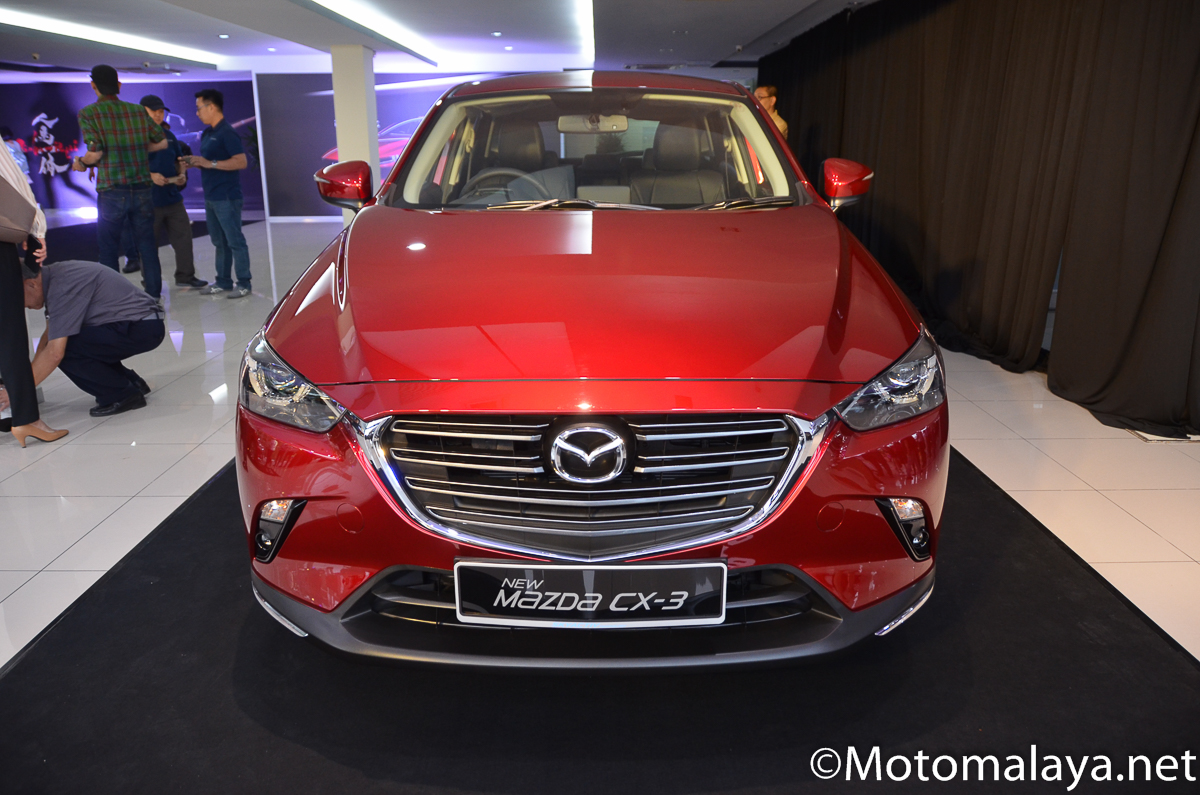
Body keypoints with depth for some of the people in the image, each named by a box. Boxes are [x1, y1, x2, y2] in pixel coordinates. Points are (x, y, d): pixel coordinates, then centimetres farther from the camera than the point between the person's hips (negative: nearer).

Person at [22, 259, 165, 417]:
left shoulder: (62, 287, -19)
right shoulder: (53, 275, 11)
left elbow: (54, 353, -23)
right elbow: (50, 334, 20)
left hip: (141, 329, -10)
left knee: (64, 348, -19)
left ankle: (122, 395, -4)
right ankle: (133, 383, 16)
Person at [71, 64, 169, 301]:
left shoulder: (88, 113, -6)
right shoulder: (138, 111, 4)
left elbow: (95, 152, -15)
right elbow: (161, 142, 7)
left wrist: (81, 163, 5)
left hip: (112, 193, -3)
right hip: (142, 190, 3)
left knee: (108, 252, 7)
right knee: (147, 247, 11)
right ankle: (154, 296, 16)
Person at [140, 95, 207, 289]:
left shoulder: (168, 135, 14)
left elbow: (179, 160, 22)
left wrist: (182, 175, 3)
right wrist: (150, 175, -22)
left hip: (172, 197, 6)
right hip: (149, 200, -6)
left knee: (183, 235, 7)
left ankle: (185, 276, 18)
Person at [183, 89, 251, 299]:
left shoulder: (227, 133, -11)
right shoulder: (207, 134, 16)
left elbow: (241, 162, -20)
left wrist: (209, 163, -20)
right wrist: (195, 163, 5)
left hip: (227, 196, -9)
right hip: (211, 197, 9)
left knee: (235, 241, -4)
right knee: (219, 242, 13)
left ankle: (244, 284, 1)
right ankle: (223, 282, 19)